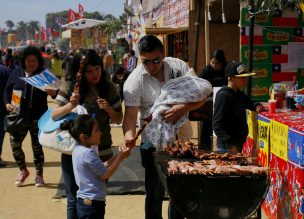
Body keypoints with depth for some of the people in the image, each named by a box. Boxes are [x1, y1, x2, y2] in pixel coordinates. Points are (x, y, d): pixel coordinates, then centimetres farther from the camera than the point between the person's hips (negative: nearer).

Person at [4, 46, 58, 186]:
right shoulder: (16, 73, 4)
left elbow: (56, 92, -4)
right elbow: (7, 90, 13)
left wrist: (53, 93, -27)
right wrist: (7, 103, -4)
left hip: (38, 118, -2)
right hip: (19, 117, 2)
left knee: (37, 146, 4)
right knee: (14, 144, -1)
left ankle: (39, 175, 21)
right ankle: (23, 171, 23)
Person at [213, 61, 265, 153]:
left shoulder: (239, 94, 11)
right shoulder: (223, 95, -14)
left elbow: (250, 104, 31)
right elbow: (217, 124, -19)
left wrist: (257, 106, 7)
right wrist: (230, 145, -25)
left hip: (240, 145, 9)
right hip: (227, 148, -9)